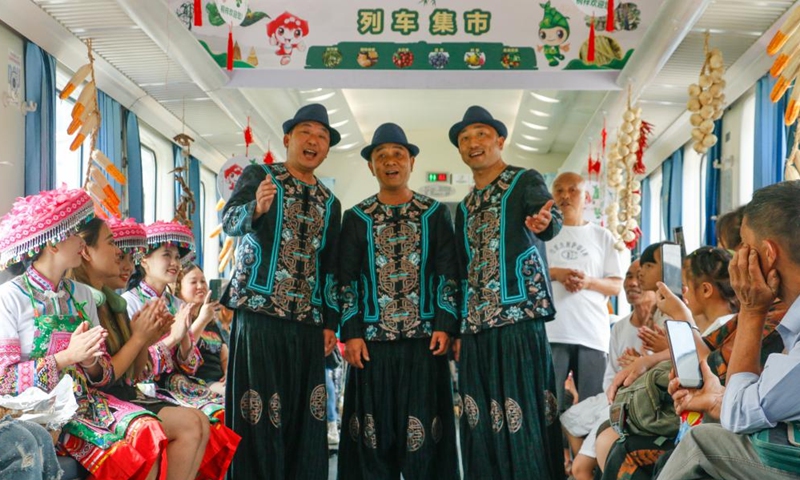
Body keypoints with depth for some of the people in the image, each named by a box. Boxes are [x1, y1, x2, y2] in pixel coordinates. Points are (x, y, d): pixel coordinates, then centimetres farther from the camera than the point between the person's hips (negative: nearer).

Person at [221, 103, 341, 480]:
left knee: (304, 413, 5)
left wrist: (330, 322, 9)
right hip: (258, 312, -4)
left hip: (308, 322, 4)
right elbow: (229, 222, -13)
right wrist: (256, 208, -35)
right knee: (258, 411, -5)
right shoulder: (258, 177, 4)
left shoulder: (329, 203, 17)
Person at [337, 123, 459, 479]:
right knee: (375, 426, 5)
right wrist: (351, 333, -4)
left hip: (424, 337, 0)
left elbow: (448, 274, 4)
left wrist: (445, 325, -6)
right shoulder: (356, 218, 6)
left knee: (423, 428, 3)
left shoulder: (435, 214, 7)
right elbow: (346, 280, 4)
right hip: (372, 338, 0)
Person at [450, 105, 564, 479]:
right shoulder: (465, 206, 19)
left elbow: (551, 217, -20)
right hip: (475, 326, 6)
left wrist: (544, 222, -44)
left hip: (519, 319, -6)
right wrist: (458, 330, 17)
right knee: (481, 423, 7)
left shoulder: (526, 182, 1)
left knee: (523, 417, -6)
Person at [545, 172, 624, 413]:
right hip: (550, 332, -1)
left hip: (593, 334, 1)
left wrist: (589, 281, -10)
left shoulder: (602, 236, 14)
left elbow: (616, 285, 10)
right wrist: (553, 273, -8)